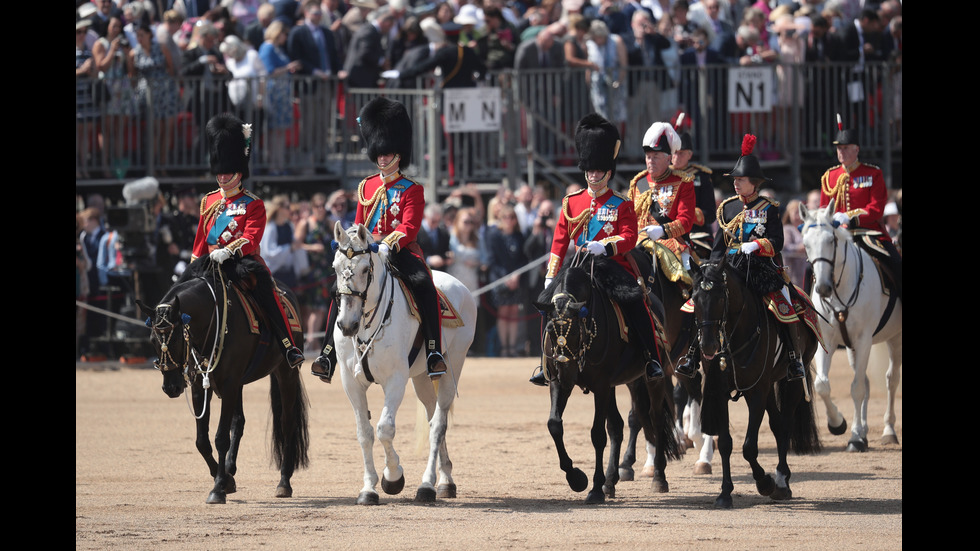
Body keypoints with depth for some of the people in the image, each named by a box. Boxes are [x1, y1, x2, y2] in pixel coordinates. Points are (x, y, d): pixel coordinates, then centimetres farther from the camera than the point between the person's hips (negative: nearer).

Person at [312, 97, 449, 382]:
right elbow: (358, 226, 17)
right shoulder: (367, 187, 15)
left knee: (424, 284, -31)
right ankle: (328, 356, -17)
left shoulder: (412, 190, 2)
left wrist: (388, 245, -27)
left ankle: (434, 352, -26)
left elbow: (409, 228, -9)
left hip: (401, 251, -3)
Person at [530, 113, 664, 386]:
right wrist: (551, 276, 2)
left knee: (635, 302, -28)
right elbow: (559, 241, 11)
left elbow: (629, 238, -9)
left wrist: (603, 246, -28)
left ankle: (652, 359, -20)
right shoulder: (572, 202, 12)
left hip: (614, 264, -3)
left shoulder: (622, 204, 3)